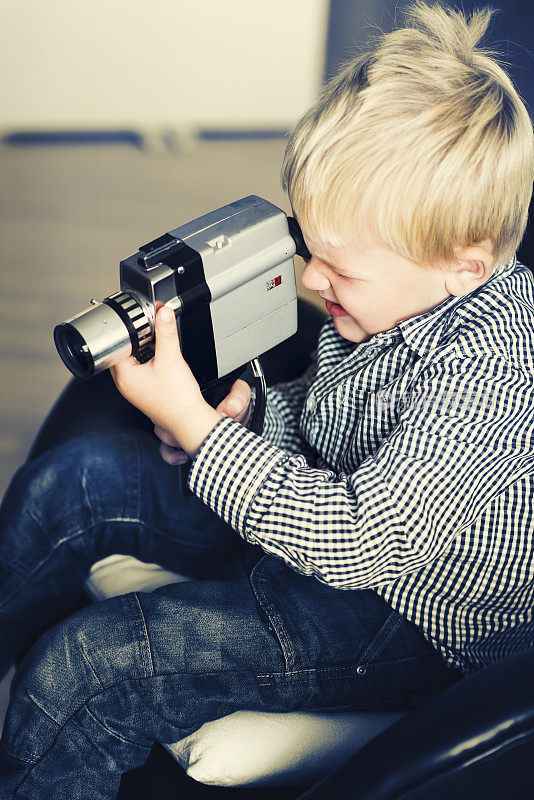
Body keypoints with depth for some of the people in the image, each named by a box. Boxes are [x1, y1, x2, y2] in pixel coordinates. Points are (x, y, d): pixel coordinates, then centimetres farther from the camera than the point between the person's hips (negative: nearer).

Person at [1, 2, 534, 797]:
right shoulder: (396, 288, -6)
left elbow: (360, 541, -33)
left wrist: (194, 426, -30)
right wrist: (249, 408, -10)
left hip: (403, 612, -8)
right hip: (316, 503, 9)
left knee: (84, 670, -19)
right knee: (72, 478, 2)